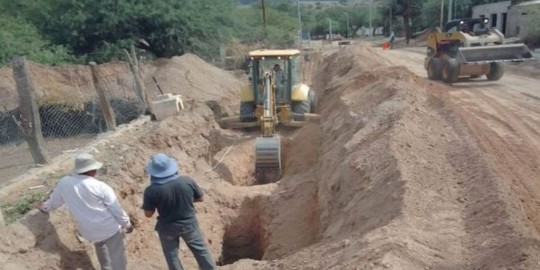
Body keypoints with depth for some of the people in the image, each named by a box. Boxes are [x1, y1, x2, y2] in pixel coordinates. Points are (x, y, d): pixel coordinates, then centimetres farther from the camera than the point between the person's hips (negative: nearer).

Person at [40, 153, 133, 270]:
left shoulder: (64, 183, -6)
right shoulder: (101, 187, -18)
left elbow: (54, 201, 14)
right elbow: (116, 209, -12)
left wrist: (46, 207, 38)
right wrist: (127, 224, 3)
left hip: (90, 232, 5)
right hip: (110, 229, -5)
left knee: (100, 245, 34)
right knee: (117, 258, 10)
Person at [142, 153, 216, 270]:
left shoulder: (151, 191, -23)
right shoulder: (187, 181, -19)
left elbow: (148, 214, -11)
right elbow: (200, 198, -4)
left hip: (167, 228, -1)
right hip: (189, 223, 2)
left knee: (172, 256, 22)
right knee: (201, 250, 22)